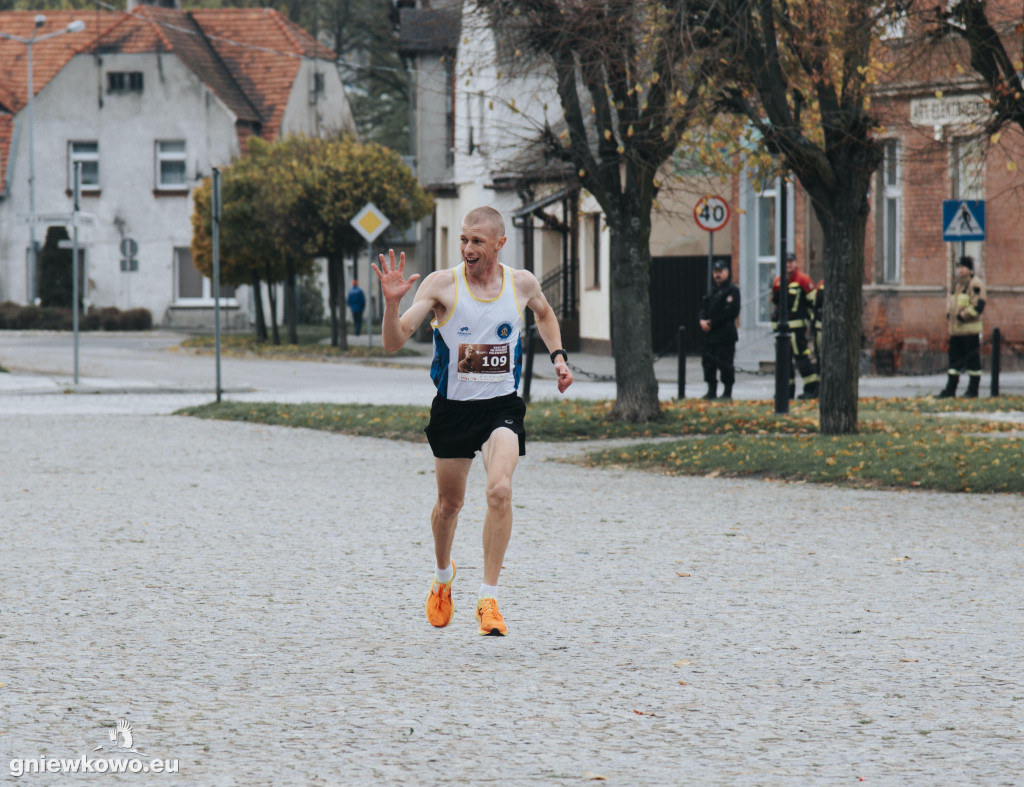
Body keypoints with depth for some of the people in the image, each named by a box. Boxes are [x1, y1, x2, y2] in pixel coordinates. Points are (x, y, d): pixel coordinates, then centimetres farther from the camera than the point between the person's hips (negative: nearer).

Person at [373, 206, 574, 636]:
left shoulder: (522, 283, -2)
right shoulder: (441, 285, -11)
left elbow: (544, 314, 24)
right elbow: (394, 342, -17)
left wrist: (557, 355, 10)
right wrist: (392, 302, -34)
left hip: (502, 406, 0)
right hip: (453, 407, 0)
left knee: (500, 490, -23)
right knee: (449, 503, 14)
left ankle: (488, 599, -17)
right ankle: (442, 575, 45)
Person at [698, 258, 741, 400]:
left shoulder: (732, 290, -5)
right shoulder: (711, 290, 19)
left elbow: (731, 311, -14)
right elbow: (703, 307, 18)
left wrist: (712, 323, -14)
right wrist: (703, 320, -4)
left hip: (725, 334, -8)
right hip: (709, 333, 8)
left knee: (725, 364, -5)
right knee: (708, 362, 8)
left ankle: (727, 392, 0)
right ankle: (711, 390, 16)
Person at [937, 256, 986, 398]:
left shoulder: (975, 285, -10)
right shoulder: (957, 284, 18)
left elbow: (978, 306, -18)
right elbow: (952, 303, 29)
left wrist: (962, 316, -18)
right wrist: (949, 315, 10)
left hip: (971, 329, -9)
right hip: (955, 330, 9)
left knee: (973, 360, -2)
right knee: (955, 359, 9)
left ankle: (973, 390, 3)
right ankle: (950, 390, 12)